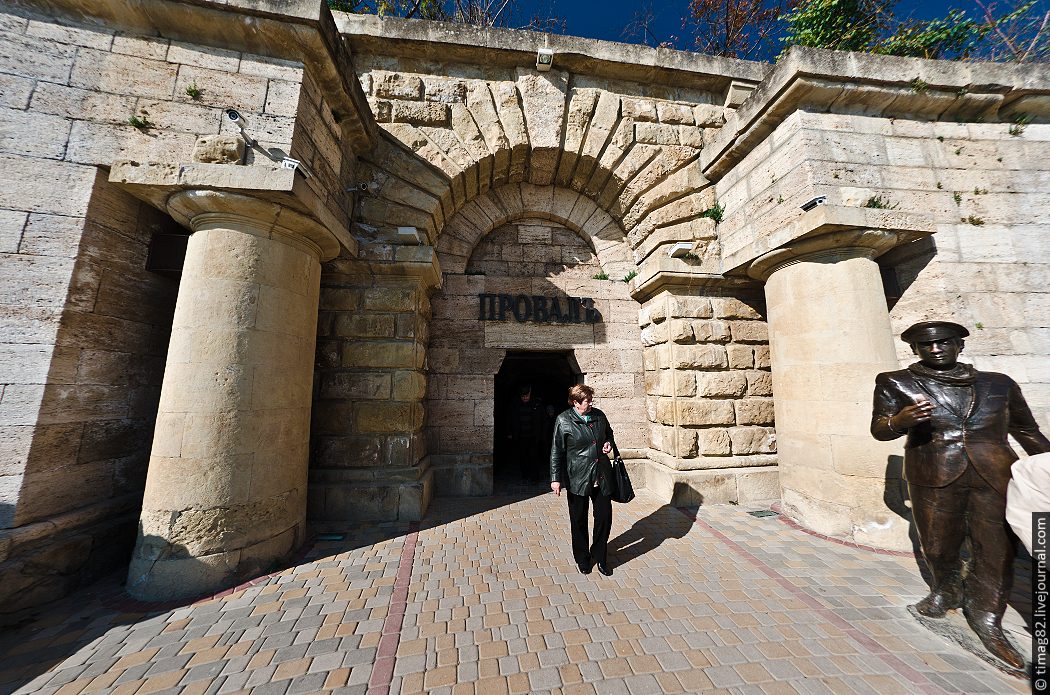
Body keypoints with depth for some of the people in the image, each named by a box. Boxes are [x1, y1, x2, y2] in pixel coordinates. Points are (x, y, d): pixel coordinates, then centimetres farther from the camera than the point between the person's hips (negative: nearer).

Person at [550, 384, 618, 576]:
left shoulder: (599, 415, 2)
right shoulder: (563, 421, -11)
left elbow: (609, 434, 22)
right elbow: (556, 452, -8)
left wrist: (610, 444, -1)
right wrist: (556, 478, -10)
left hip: (602, 477, 4)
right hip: (577, 478, -3)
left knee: (605, 517, 9)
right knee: (579, 521, 13)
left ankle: (600, 556, 33)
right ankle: (582, 558, 36)